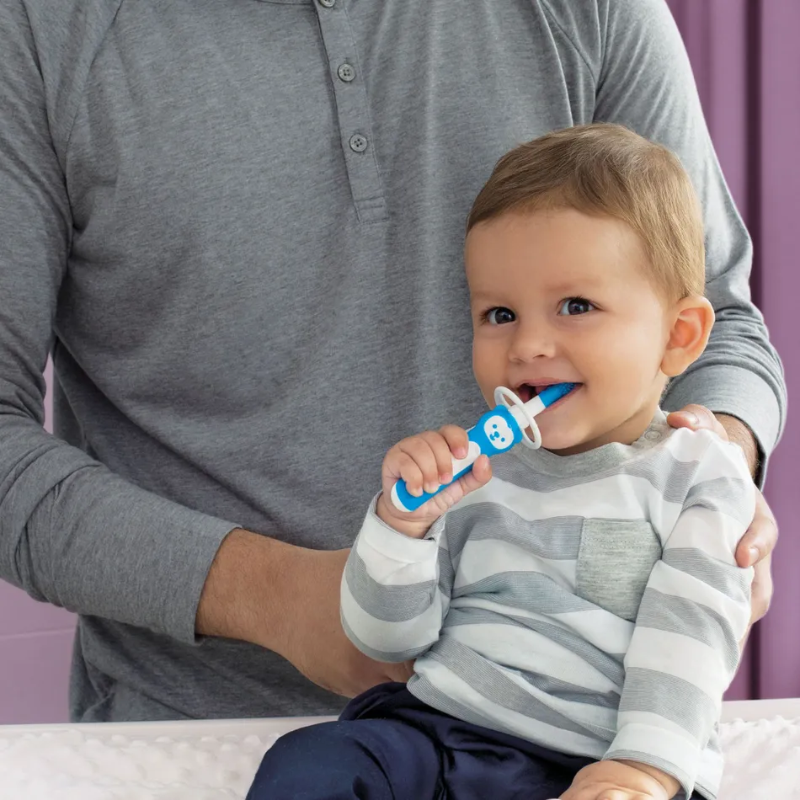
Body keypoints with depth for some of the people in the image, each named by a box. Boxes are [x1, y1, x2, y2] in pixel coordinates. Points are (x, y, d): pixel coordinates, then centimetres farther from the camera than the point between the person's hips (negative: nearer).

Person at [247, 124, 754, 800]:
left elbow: (690, 642, -5)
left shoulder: (701, 477, 5)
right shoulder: (467, 466, 13)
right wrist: (403, 522, -7)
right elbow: (386, 638, 11)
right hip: (435, 732, 3)